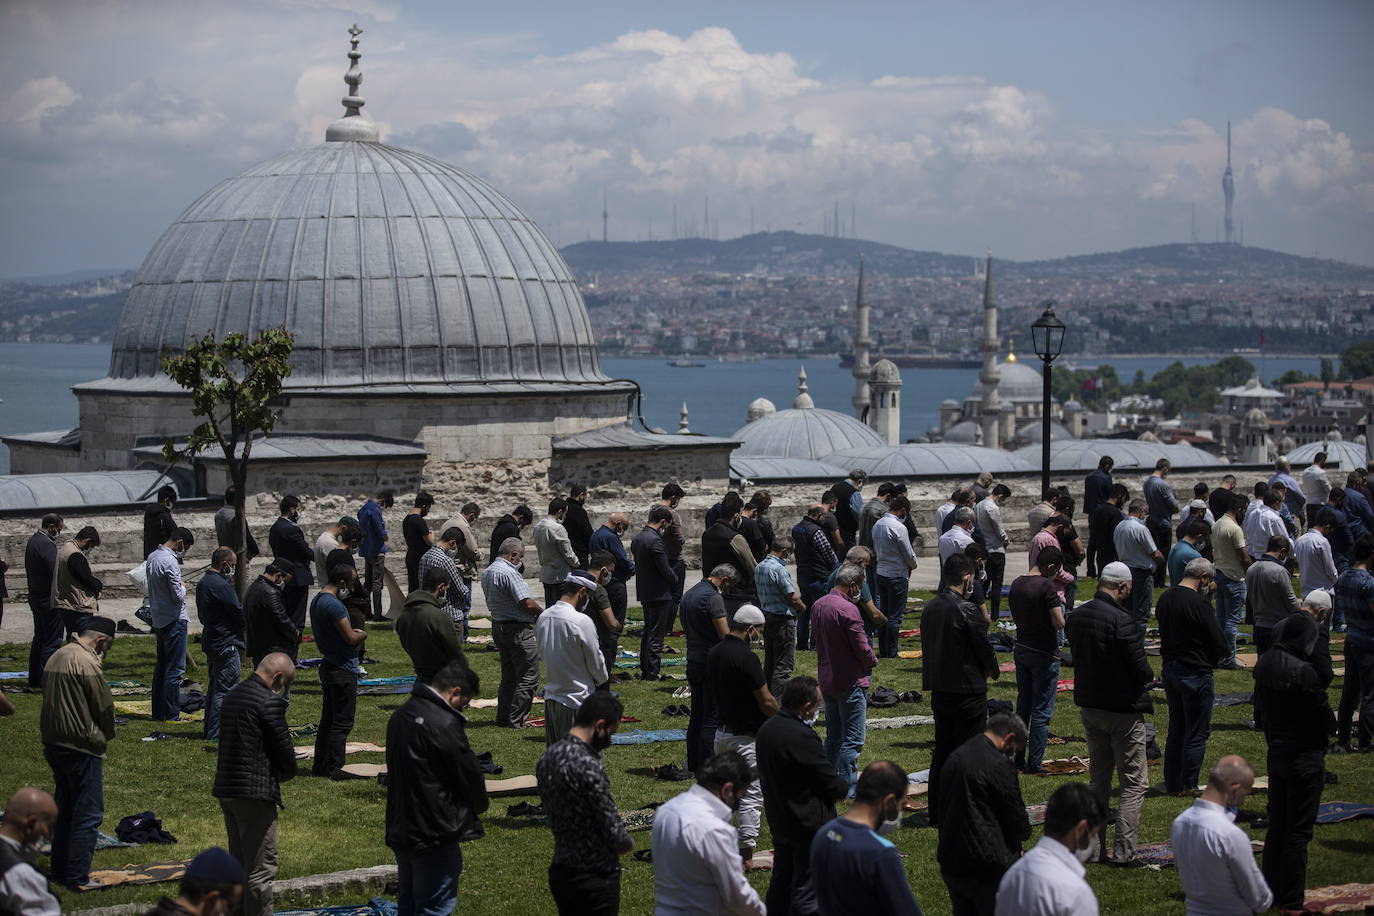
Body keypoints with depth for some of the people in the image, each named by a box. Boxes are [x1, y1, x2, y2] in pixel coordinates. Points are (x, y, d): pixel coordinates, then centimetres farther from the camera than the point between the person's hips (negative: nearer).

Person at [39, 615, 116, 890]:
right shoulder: (87, 663, -17)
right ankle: (78, 877, -1)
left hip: (53, 743, 9)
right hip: (82, 749, -9)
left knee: (64, 809, 18)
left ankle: (60, 871, 24)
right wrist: (106, 736, 6)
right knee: (88, 814, -2)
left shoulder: (56, 657, 10)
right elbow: (105, 707, -12)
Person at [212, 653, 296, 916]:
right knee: (261, 869, -3)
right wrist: (287, 773, 9)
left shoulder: (233, 695, 13)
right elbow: (284, 749, -12)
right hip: (256, 792, -9)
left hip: (226, 788, 9)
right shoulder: (270, 702, -15)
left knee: (240, 864, 19)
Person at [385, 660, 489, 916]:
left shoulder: (401, 715, 8)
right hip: (434, 835, -9)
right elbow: (469, 772, -14)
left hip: (400, 828, 9)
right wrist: (479, 806, 8)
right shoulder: (444, 724, -21)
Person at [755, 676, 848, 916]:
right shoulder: (802, 737, -26)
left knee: (781, 881, 19)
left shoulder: (767, 728, 2)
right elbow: (832, 784, -18)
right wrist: (844, 784, 6)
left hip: (778, 822, 9)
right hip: (807, 825, -9)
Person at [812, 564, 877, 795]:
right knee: (852, 739, -3)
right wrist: (872, 660, 4)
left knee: (833, 737, 17)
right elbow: (861, 648, -18)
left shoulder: (818, 605, 7)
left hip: (827, 680, 9)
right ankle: (848, 787, -3)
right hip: (850, 681, -9)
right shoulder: (847, 610, -20)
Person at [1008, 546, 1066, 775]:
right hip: (1044, 653, -7)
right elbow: (1059, 623, -22)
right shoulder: (1047, 587, -19)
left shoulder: (1017, 584, 5)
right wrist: (1059, 603, -3)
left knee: (1023, 707, 17)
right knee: (1041, 711, 1)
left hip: (1021, 650, 7)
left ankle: (1017, 758, 21)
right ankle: (1034, 763, 2)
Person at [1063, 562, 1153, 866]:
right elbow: (1138, 666, -20)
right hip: (1122, 709, -7)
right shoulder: (1121, 621, -22)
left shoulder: (1076, 616, 2)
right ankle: (1124, 851, -4)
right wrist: (1149, 678, 3)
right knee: (1134, 783, 1)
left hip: (1088, 705, 7)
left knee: (1098, 780, 18)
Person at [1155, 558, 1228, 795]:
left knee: (1176, 729, 18)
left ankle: (1172, 784, 23)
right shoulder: (1199, 604, -20)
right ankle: (1189, 786, 8)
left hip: (1170, 669, 8)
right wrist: (1221, 655, 5)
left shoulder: (1165, 598, 4)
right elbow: (1219, 644, -17)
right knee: (1197, 733, 4)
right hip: (1195, 674, -8)